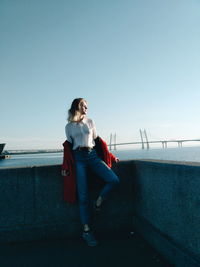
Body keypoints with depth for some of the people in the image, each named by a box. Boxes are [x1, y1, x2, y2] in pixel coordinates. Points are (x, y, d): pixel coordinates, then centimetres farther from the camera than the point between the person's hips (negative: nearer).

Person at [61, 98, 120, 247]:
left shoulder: (90, 122, 14)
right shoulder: (69, 126, 10)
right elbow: (69, 147, 11)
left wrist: (111, 157, 15)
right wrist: (66, 167, 3)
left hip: (93, 155, 2)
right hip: (78, 158, -2)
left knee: (114, 180, -19)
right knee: (83, 196, -4)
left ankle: (99, 202, 6)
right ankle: (86, 231, 7)